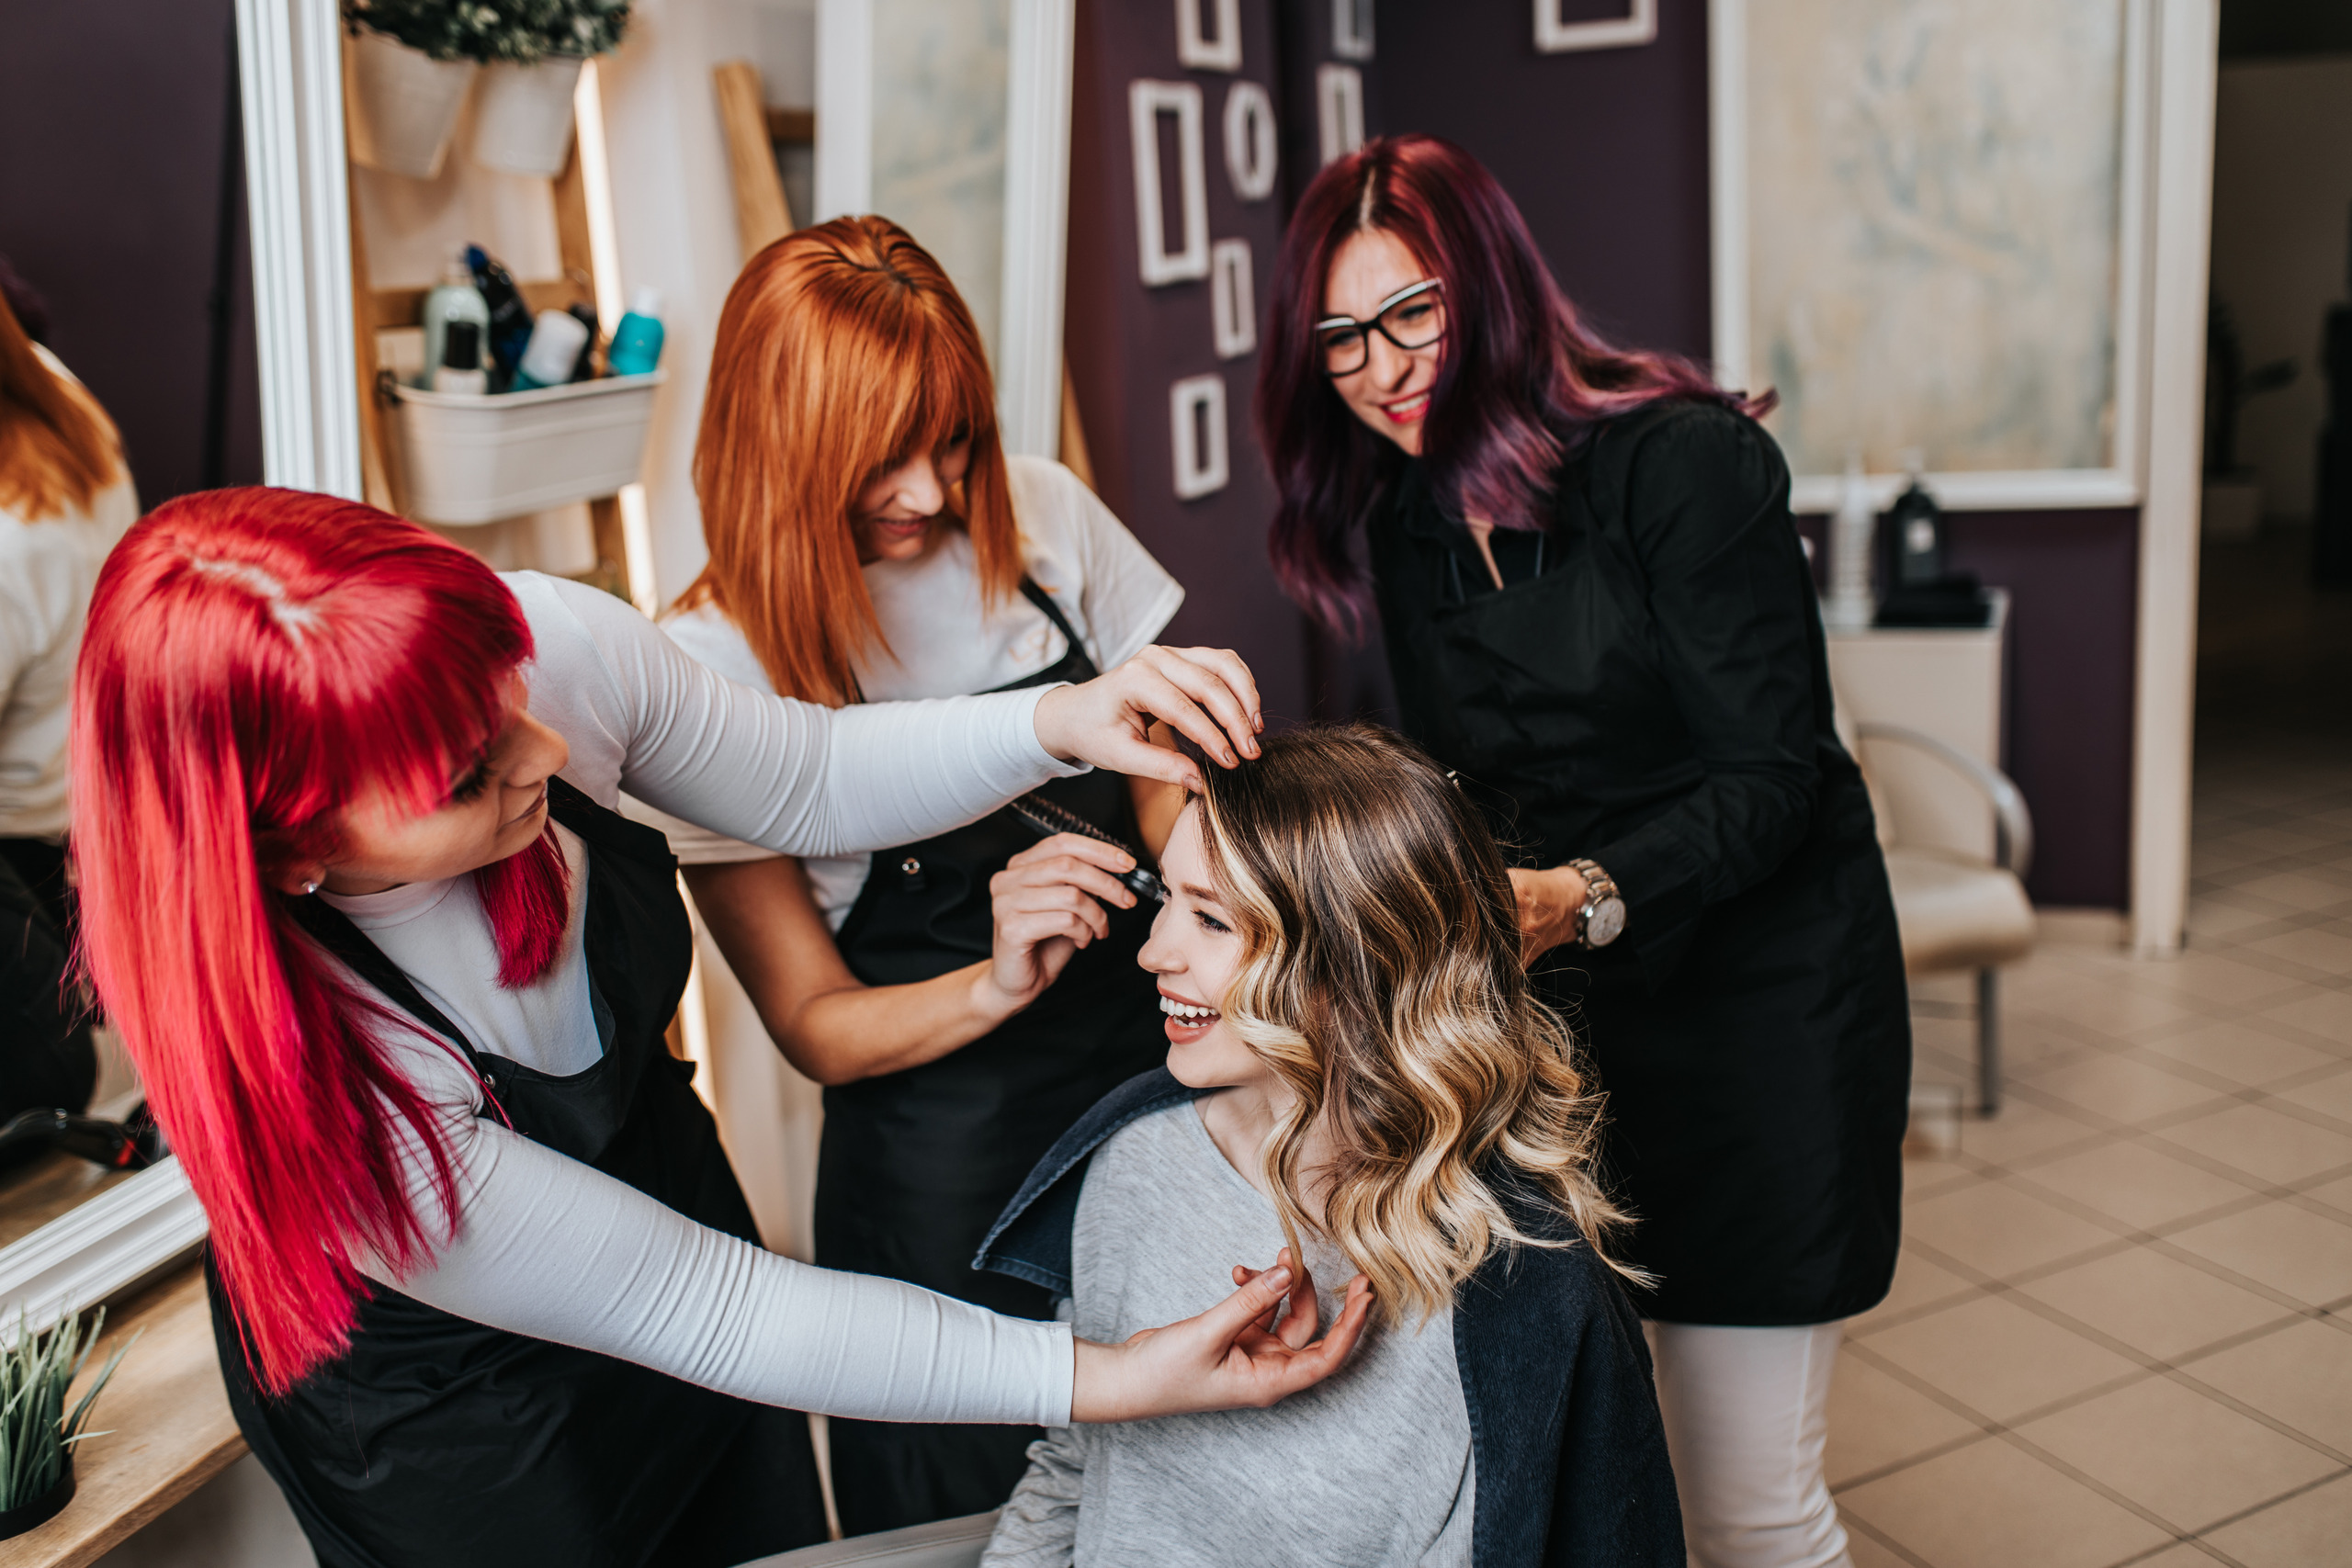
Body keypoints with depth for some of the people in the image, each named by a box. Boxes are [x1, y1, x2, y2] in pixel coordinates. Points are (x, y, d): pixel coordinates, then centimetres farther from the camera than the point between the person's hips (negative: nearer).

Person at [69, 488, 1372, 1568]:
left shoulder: (554, 643, -28)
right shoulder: (312, 1082, -39)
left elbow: (810, 785, -8)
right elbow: (699, 1310, -30)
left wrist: (1060, 721, -26)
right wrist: (1108, 1378, -31)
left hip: (663, 1174, 5)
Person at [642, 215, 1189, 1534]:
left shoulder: (1042, 516, -4)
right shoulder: (712, 666, -13)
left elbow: (1159, 782, 5)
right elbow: (813, 1021, -9)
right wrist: (997, 983, -28)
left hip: (1158, 1073, 3)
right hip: (946, 1162, -3)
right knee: (976, 1517, 15)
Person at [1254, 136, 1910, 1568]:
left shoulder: (1685, 461, -14)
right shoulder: (1403, 520, 6)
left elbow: (1769, 777, -17)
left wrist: (1586, 899, -33)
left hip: (1754, 1002, -5)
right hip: (1547, 1016, 5)